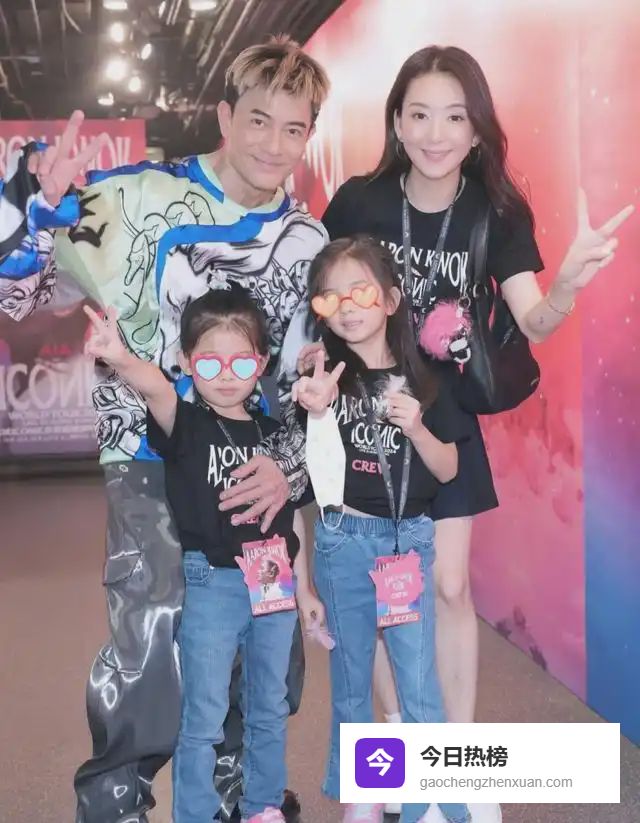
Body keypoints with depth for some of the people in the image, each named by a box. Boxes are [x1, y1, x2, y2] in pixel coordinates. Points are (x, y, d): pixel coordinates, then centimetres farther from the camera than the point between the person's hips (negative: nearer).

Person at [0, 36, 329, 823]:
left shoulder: (309, 243, 5)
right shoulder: (144, 197, -9)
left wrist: (291, 462, -6)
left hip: (256, 468, 5)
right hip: (153, 461, -4)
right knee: (155, 637, -18)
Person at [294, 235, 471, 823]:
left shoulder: (421, 379, 0)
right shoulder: (323, 376, -2)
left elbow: (448, 471, 3)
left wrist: (416, 428, -15)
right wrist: (316, 415, -20)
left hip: (407, 541, 0)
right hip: (342, 542, 0)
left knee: (419, 688, 0)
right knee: (351, 682, 13)